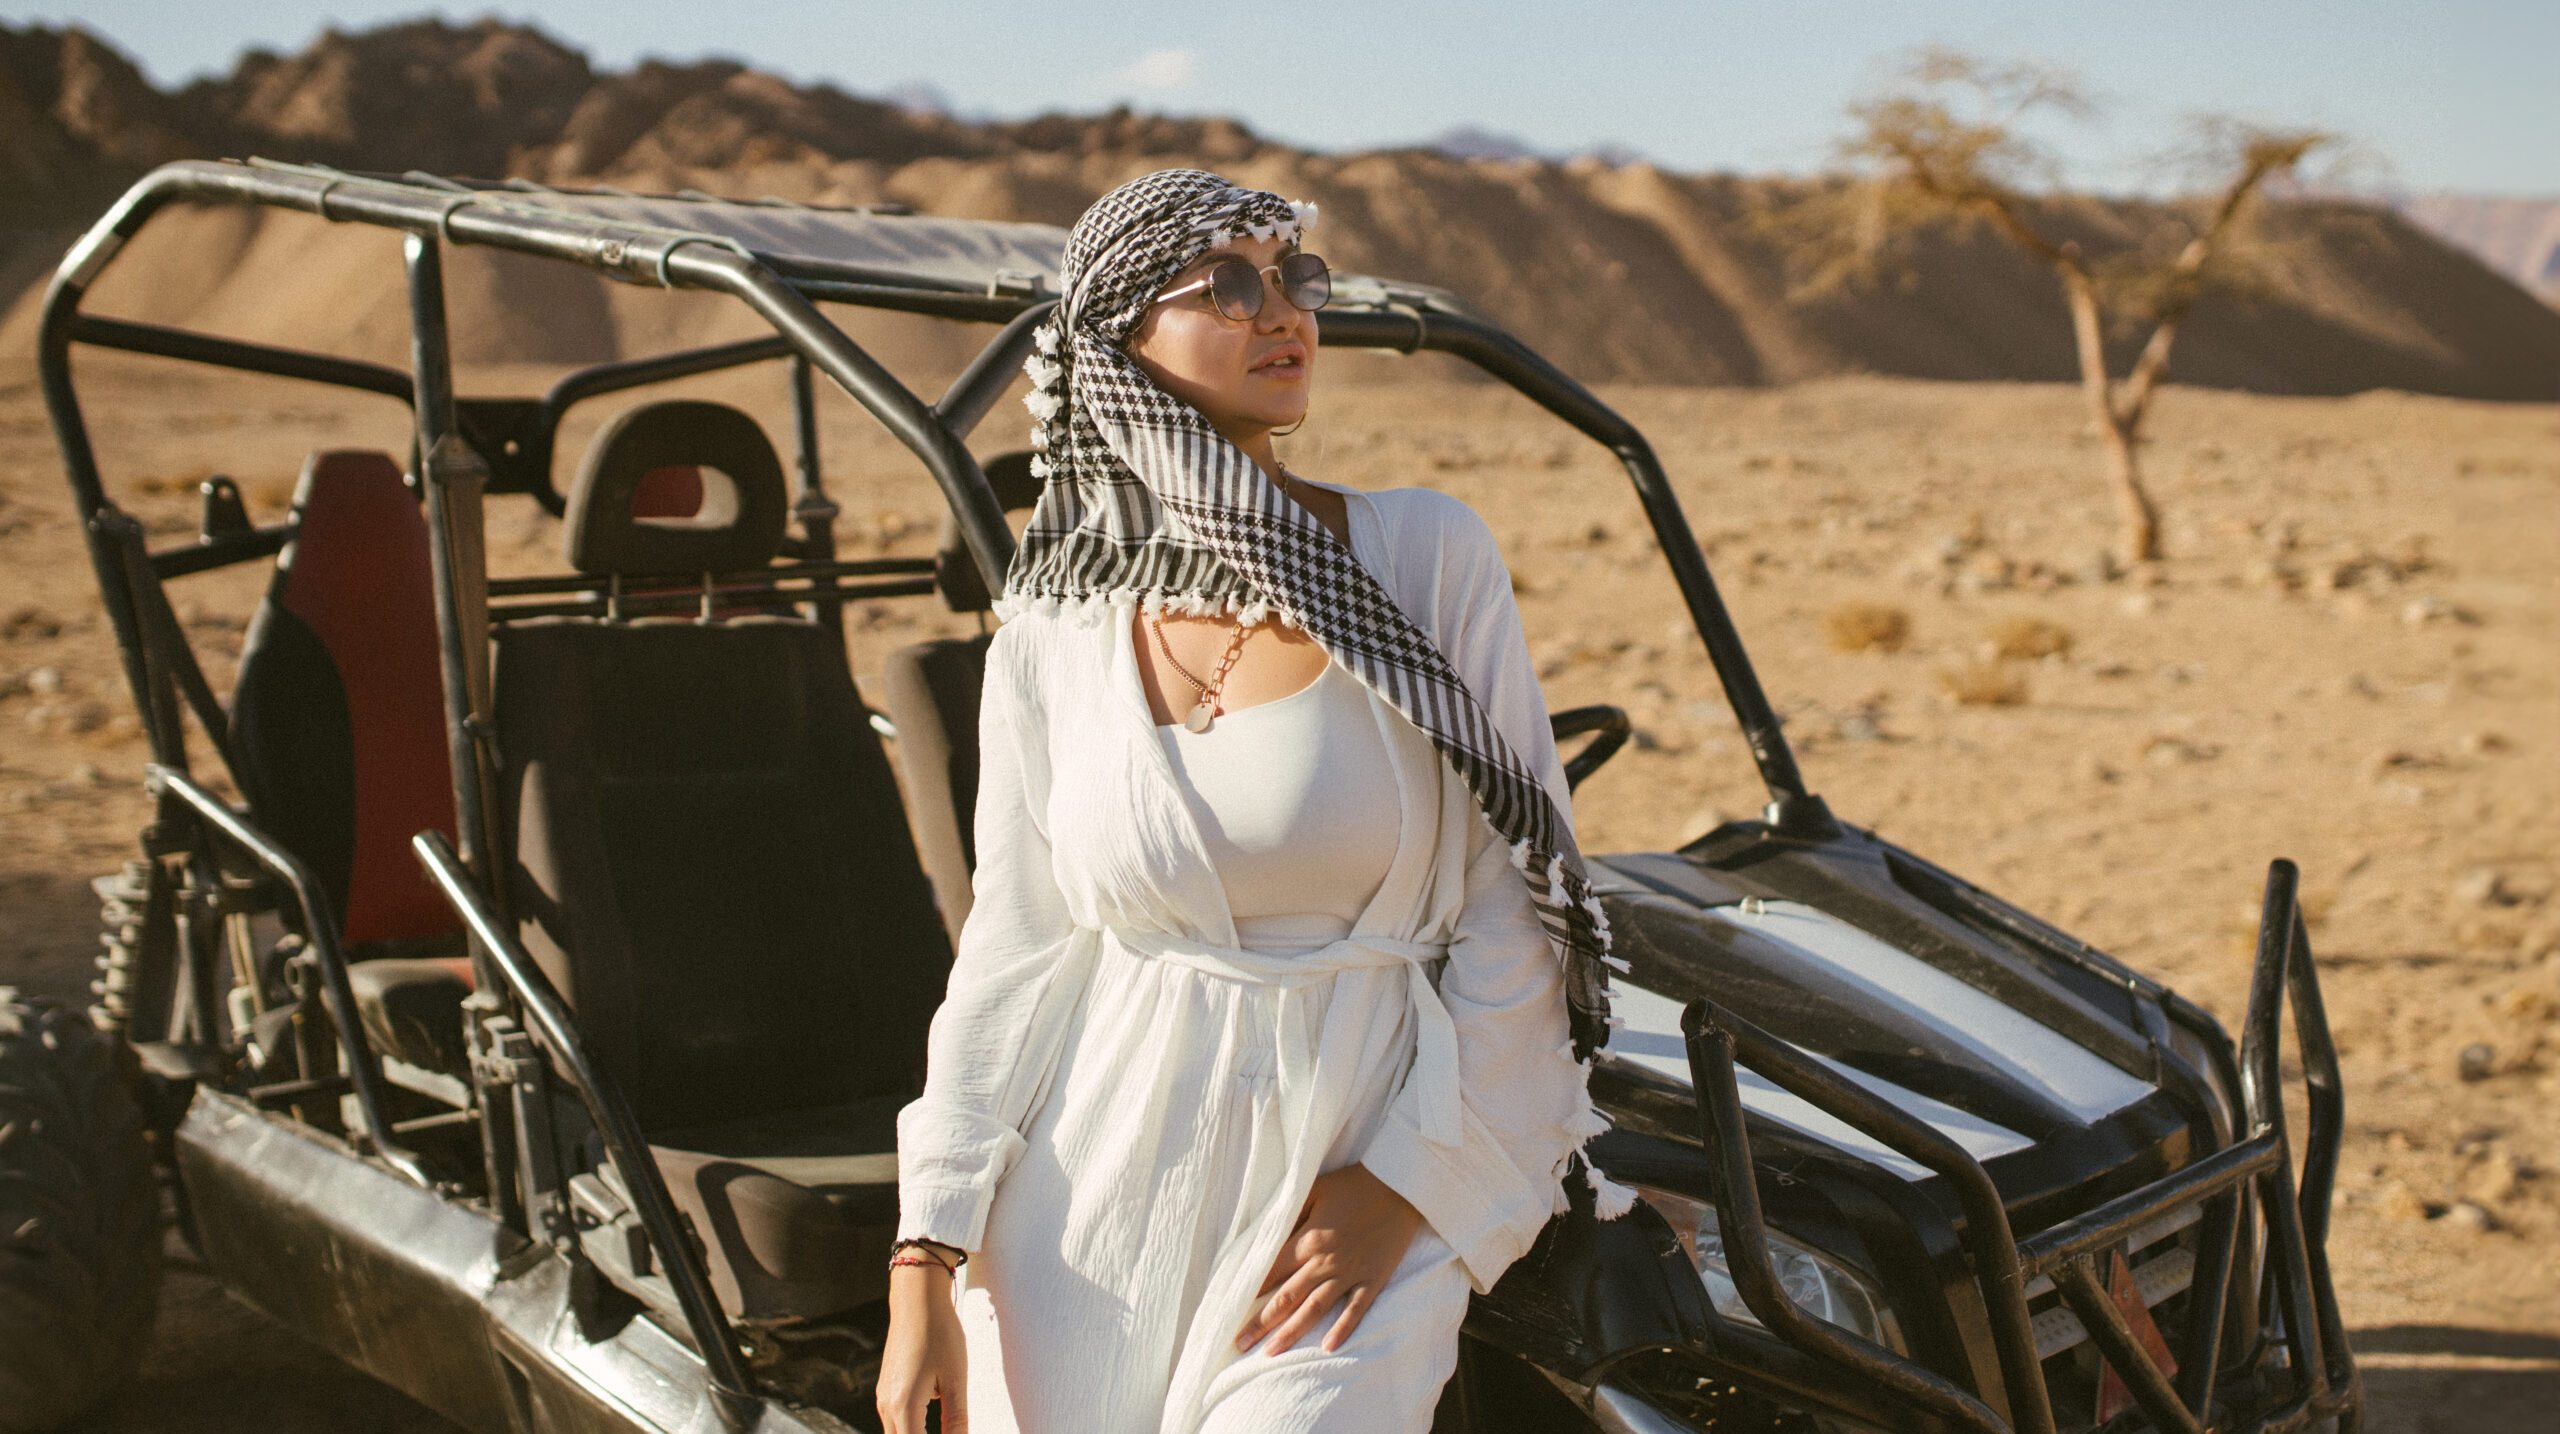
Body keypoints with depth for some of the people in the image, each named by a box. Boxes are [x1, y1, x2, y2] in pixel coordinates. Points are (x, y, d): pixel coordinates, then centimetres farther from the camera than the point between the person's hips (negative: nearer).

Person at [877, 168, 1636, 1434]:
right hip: (1085, 1215, 2)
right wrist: (922, 1265, -3)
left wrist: (1406, 1180, -9)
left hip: (1350, 1196, -2)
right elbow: (1011, 948, 3)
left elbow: (1520, 898, -3)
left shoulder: (1428, 556, -4)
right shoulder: (1051, 638, 1)